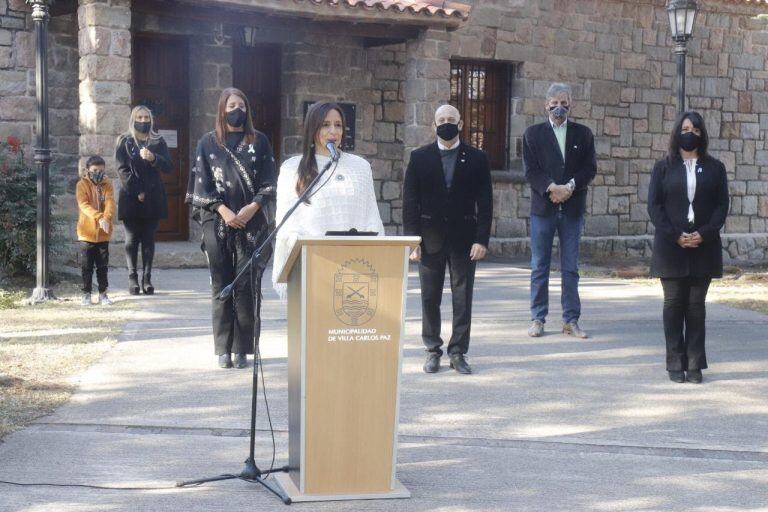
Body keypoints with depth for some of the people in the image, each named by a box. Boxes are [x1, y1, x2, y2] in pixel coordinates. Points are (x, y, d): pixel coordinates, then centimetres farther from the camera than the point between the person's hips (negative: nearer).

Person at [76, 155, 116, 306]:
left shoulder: (107, 185, 4)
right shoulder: (82, 185, -5)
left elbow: (110, 202, -10)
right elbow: (84, 205, -18)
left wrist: (106, 217, -30)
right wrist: (99, 217, -31)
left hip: (103, 233, 2)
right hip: (87, 232, -2)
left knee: (103, 265, 9)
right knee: (86, 266, 4)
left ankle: (103, 293, 17)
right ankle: (86, 294, 13)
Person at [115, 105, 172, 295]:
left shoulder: (158, 142, 11)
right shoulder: (124, 142, 5)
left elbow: (168, 166, 1)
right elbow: (122, 170, -3)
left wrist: (153, 158, -19)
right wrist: (137, 192, -11)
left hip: (153, 198, 2)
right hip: (131, 198, -2)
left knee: (149, 239, 2)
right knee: (132, 239, -1)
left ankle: (147, 278, 3)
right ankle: (132, 278, 1)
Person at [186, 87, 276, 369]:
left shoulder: (259, 141, 9)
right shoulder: (208, 142, 8)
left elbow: (268, 182, 5)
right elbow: (202, 182, 3)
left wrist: (252, 208, -11)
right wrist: (223, 211, -10)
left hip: (252, 222, 0)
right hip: (217, 222, 0)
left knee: (247, 285, -4)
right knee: (221, 284, 1)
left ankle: (243, 348, 0)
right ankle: (224, 349, 5)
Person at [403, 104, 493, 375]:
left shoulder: (476, 159, 3)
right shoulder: (419, 157, 3)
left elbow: (485, 202, 2)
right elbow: (410, 201, 2)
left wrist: (482, 240, -6)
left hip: (464, 238, 0)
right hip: (430, 238, 0)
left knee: (463, 298, 1)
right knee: (430, 298, 5)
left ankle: (458, 352, 9)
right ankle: (433, 350, 15)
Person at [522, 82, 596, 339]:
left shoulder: (583, 134, 10)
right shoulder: (533, 133, 6)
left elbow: (590, 168, 3)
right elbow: (530, 170, -3)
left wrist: (570, 187, -13)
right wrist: (551, 188, -17)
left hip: (573, 207, 1)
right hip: (543, 206, -1)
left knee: (570, 268, 5)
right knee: (539, 267, 3)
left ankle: (571, 320, 10)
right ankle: (538, 318, 9)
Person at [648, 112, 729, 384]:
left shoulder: (715, 167, 8)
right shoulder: (663, 167, 6)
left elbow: (722, 205, 4)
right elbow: (654, 206, 0)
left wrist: (704, 234, -12)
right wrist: (676, 236, -12)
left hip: (704, 247, 1)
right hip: (670, 247, -1)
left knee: (696, 305, 3)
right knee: (674, 303, 0)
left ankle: (695, 364, 6)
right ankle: (676, 364, 4)